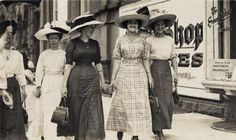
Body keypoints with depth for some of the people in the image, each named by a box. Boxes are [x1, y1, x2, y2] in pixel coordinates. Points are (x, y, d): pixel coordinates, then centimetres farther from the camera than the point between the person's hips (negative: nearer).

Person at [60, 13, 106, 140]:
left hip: (92, 79, 3)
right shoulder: (73, 43, -2)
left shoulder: (95, 43, 9)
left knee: (93, 113, -2)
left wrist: (102, 81, 14)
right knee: (77, 112, 5)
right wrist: (64, 84, -10)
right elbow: (68, 64, -6)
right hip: (76, 78, -3)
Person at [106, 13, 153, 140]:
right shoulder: (120, 40, 4)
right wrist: (113, 78, -2)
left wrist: (149, 76, 3)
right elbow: (117, 60, 2)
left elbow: (145, 60, 8)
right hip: (124, 74, -1)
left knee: (139, 104, 0)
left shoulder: (142, 40, 7)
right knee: (121, 103, 0)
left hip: (139, 74, 1)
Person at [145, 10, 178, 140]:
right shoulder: (149, 41, -1)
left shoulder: (170, 40, 12)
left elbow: (173, 57, 11)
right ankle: (159, 130, 3)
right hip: (154, 70, -4)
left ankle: (160, 126, 22)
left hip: (166, 70, 4)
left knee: (167, 100, 2)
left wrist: (175, 72, 2)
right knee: (157, 99, -4)